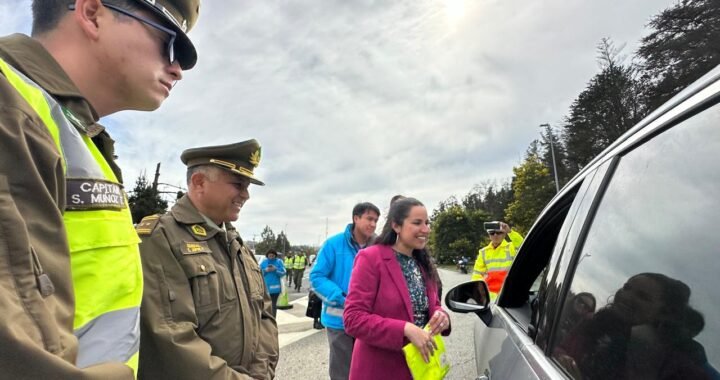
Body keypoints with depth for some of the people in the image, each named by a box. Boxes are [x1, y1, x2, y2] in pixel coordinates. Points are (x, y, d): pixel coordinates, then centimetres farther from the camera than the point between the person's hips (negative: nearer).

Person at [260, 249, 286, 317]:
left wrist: (276, 270, -17)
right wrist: (265, 270, -13)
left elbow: (283, 273, -4)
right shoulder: (264, 262, 4)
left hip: (275, 287, -1)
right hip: (265, 286, 1)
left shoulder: (279, 262, 0)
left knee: (273, 304, 8)